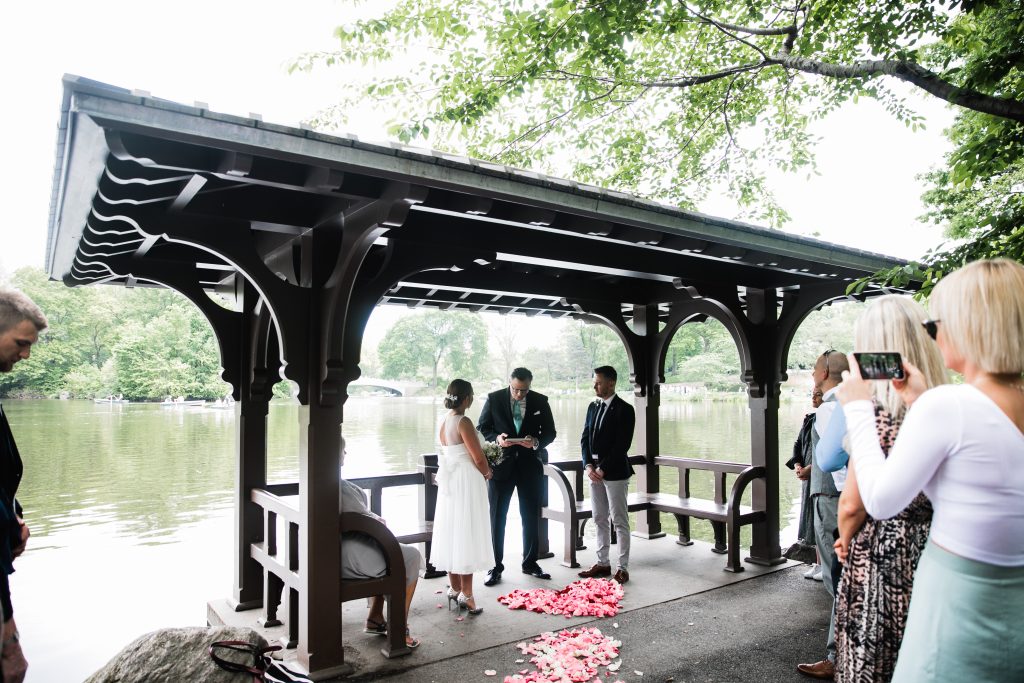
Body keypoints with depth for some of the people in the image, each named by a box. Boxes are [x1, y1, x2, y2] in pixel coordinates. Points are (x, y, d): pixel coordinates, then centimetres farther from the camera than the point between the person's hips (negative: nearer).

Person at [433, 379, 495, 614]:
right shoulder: (463, 422, -18)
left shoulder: (444, 421, 8)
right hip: (466, 483, -8)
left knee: (452, 533, 13)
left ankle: (454, 589, 24)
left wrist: (480, 471, 13)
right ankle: (466, 595, 5)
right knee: (467, 536, -1)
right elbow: (478, 459, -17)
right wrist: (487, 472, 3)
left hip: (449, 481, 8)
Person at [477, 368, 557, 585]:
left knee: (531, 517, 12)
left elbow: (550, 432, 3)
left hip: (530, 465, 2)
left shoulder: (540, 401, -1)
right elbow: (481, 429, -2)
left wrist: (536, 442, -18)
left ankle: (530, 563, 29)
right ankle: (496, 566, 16)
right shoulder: (494, 399, -5)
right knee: (497, 517, 4)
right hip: (501, 464, -1)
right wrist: (497, 438, -22)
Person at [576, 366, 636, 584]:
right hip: (594, 471, 7)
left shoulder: (624, 409, -10)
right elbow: (585, 438, 10)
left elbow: (622, 445, -15)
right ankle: (603, 563, 23)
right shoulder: (593, 407, 11)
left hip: (615, 472, -7)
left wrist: (602, 468, -15)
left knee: (620, 521, 1)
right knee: (600, 520, 13)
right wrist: (588, 466, -3)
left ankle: (623, 568, 8)